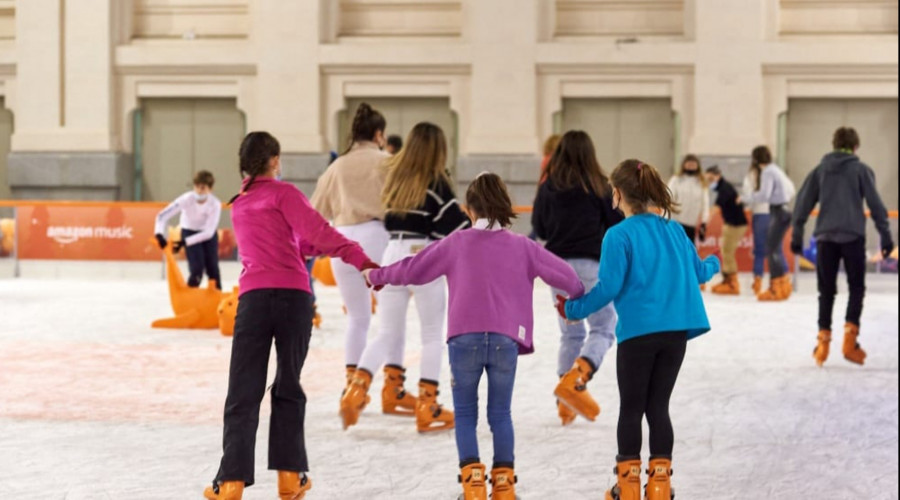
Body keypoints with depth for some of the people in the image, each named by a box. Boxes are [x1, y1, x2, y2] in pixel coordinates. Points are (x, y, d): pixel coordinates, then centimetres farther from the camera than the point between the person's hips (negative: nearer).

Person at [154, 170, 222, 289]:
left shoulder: (215, 204, -29)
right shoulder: (187, 199, -30)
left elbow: (208, 232, -29)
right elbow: (162, 215, -30)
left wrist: (184, 242, -35)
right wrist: (159, 235, -46)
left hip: (208, 234, 1)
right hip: (189, 231, -1)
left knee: (212, 268, -4)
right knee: (197, 269, -15)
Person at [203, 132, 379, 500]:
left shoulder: (239, 205, 22)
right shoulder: (283, 193, 3)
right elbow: (317, 232, -9)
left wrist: (315, 246, 17)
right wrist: (360, 259, -11)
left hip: (253, 299, 3)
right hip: (293, 296, -3)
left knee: (244, 393, 0)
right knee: (288, 387, 11)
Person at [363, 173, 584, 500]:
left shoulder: (457, 243, 7)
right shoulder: (522, 246, 9)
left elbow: (413, 269, 12)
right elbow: (562, 274, 13)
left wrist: (378, 276, 28)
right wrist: (579, 296, 34)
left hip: (464, 338, -1)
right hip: (505, 340, 1)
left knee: (465, 414, 9)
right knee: (500, 414, 12)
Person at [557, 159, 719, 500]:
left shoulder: (619, 235, -9)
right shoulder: (674, 230, 8)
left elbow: (609, 287, -12)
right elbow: (697, 273, 19)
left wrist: (574, 309, 2)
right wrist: (714, 264, 43)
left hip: (638, 332, -5)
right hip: (676, 331, 5)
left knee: (631, 408, 7)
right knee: (658, 406, 12)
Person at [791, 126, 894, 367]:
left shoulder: (820, 170, 11)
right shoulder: (861, 170, 2)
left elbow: (803, 204, 10)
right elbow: (876, 204, -1)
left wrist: (797, 236, 16)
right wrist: (886, 236, 4)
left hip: (825, 238, 3)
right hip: (853, 236, -3)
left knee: (826, 291, 9)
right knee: (856, 288, 7)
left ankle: (823, 340, -1)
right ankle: (850, 338, -6)